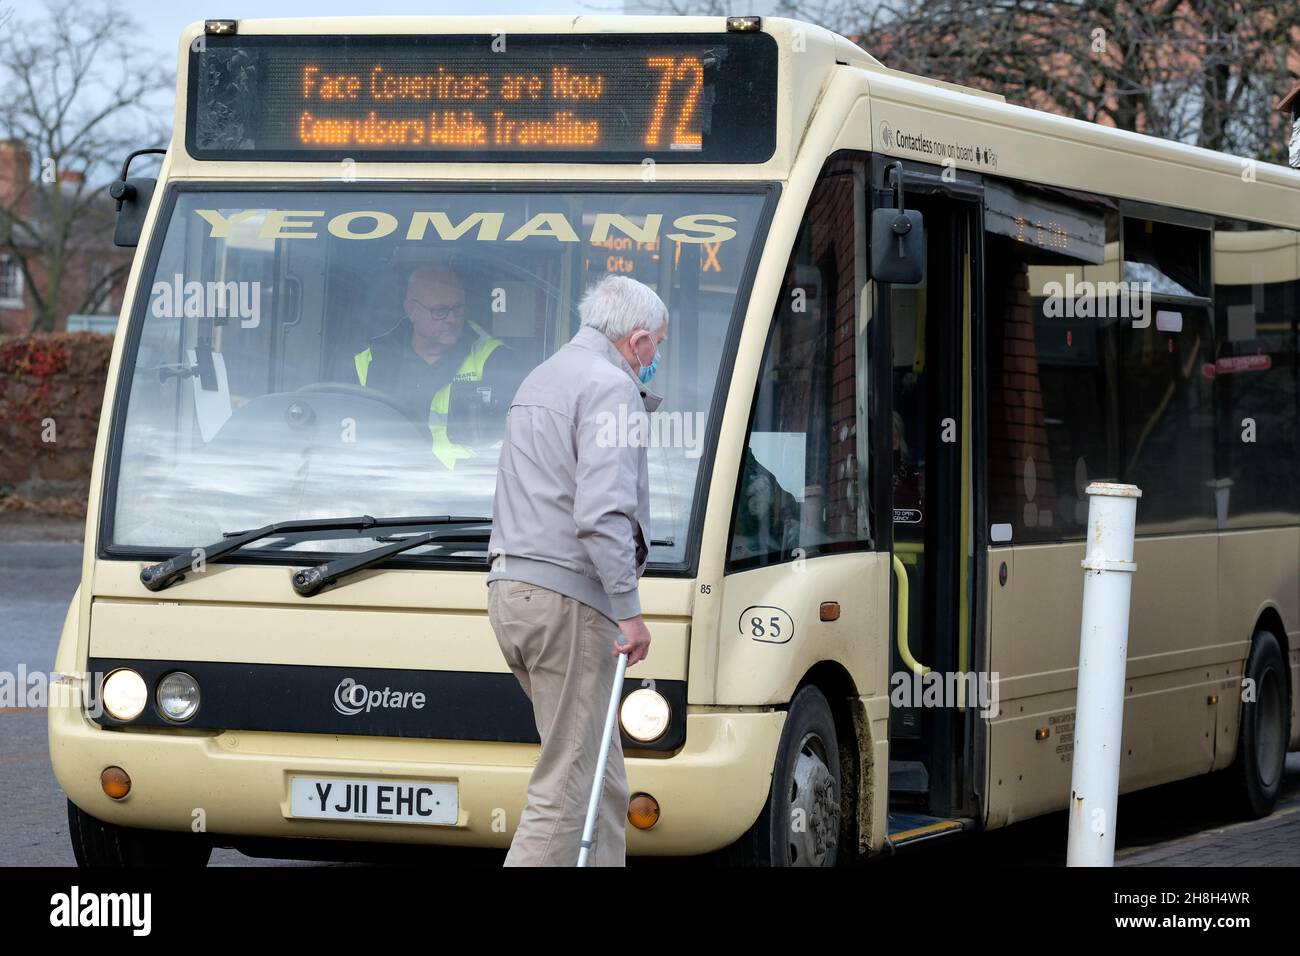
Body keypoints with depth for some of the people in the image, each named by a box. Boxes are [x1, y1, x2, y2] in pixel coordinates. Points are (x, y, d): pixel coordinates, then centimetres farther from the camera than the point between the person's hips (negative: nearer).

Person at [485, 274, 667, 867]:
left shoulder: (540, 379, 22)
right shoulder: (610, 387, -9)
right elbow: (602, 511, -21)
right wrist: (629, 611, -20)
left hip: (511, 590, 10)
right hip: (568, 596, -10)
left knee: (602, 778, 15)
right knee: (567, 785, -8)